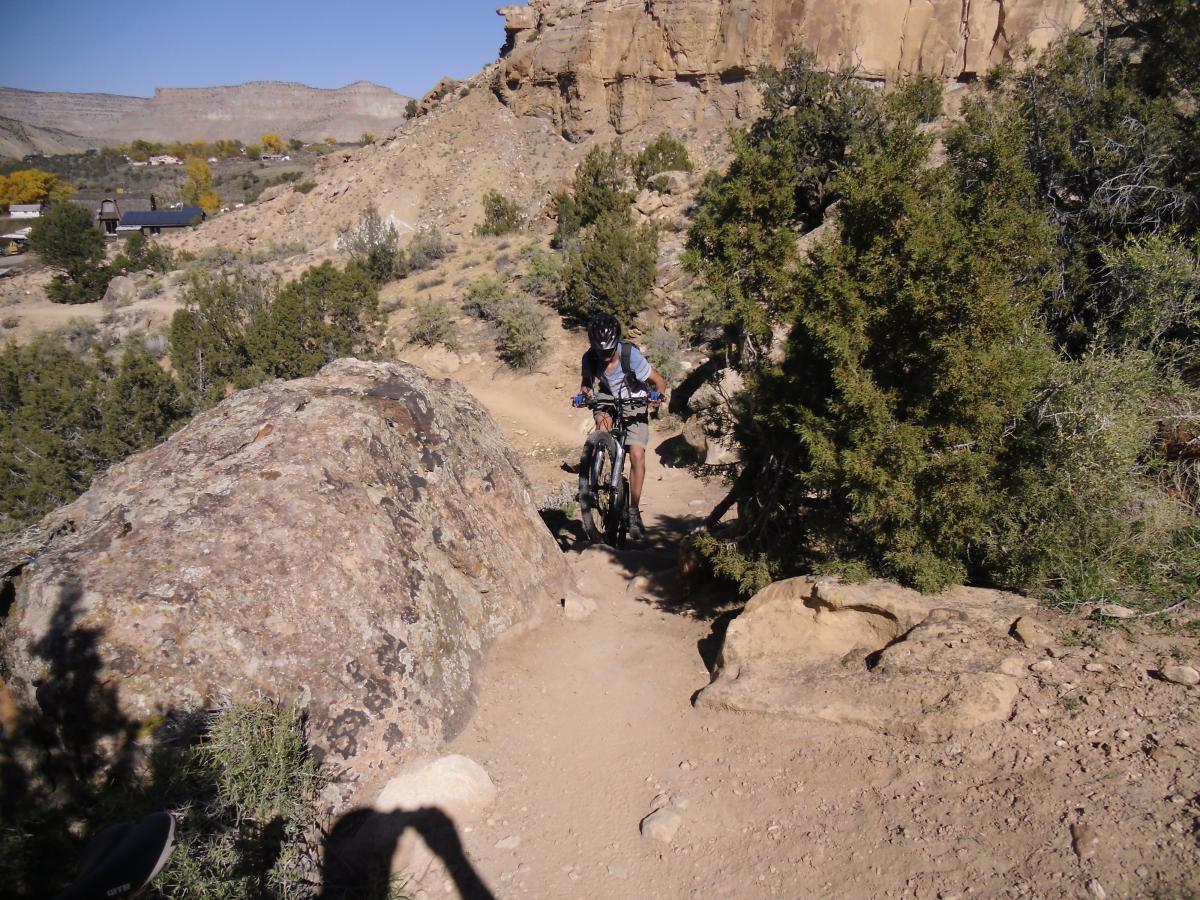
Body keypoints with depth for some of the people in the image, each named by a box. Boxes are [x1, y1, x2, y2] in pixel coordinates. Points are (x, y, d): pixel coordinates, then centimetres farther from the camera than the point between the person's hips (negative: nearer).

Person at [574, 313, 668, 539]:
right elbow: (586, 383, 3)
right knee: (603, 420, -34)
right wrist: (584, 394, -20)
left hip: (634, 406, -2)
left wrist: (657, 397, -37)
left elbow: (660, 381, -17)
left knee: (637, 455, -17)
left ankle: (634, 511, -6)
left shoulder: (631, 355, -26)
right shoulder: (590, 358, -17)